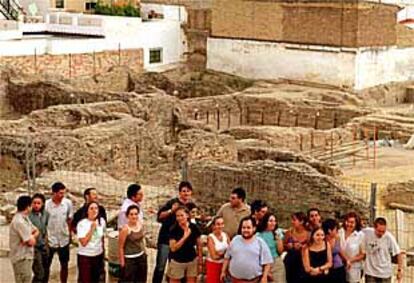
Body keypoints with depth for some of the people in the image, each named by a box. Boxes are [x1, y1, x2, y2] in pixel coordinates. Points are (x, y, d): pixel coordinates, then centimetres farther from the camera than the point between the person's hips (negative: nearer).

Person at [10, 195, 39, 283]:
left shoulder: (25, 218, 10)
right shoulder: (19, 221, -22)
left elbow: (36, 231, 12)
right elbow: (32, 242, -22)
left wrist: (31, 237, -9)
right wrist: (31, 238, 1)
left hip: (26, 256, 10)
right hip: (21, 258, -10)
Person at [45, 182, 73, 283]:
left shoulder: (68, 203, -8)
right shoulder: (46, 205, -17)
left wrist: (70, 235, 8)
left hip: (64, 240, 3)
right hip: (50, 240, -3)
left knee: (64, 265, 13)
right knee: (46, 266, 9)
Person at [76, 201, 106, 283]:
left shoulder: (102, 221, -1)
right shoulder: (82, 224, -15)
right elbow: (83, 242, -22)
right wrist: (92, 229, -23)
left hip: (98, 256, 5)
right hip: (85, 256, -5)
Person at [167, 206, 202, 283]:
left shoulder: (194, 228, -6)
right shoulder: (173, 229, -12)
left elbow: (199, 246, 2)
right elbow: (173, 248, -16)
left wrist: (200, 262, 3)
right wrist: (185, 237, -23)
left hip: (192, 261, 2)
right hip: (177, 262, -2)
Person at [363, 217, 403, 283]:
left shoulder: (389, 237, -16)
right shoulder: (366, 233, -14)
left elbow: (398, 253, -8)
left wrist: (399, 270, -9)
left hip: (385, 274, -1)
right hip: (370, 273, 1)